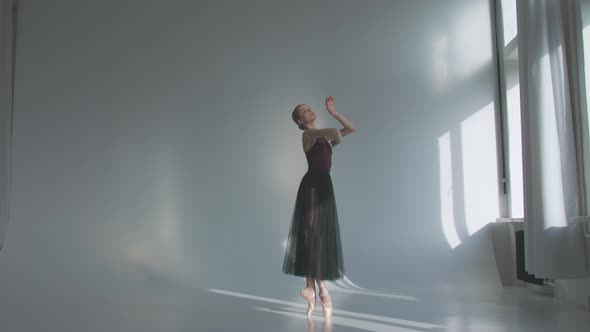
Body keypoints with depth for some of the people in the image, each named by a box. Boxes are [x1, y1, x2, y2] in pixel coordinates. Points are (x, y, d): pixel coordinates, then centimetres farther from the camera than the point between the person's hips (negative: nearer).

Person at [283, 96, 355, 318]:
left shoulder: (323, 136, 20)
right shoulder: (308, 134, -5)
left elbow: (351, 129, 22)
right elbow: (334, 132, -24)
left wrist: (333, 112, 17)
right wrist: (336, 140, -2)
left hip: (324, 185, 8)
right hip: (312, 185, -8)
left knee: (322, 236, 7)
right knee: (313, 235, -6)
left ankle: (311, 287, 11)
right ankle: (321, 290, -4)